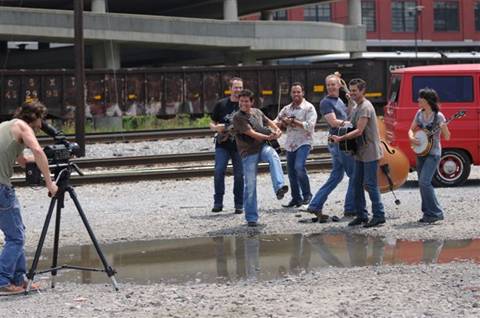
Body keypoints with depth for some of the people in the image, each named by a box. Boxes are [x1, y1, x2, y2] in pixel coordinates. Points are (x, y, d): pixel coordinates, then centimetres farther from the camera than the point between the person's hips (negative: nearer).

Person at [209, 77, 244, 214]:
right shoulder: (221, 104, 6)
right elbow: (212, 124, 11)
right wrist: (216, 127, -12)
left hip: (239, 146, 0)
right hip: (223, 145, 0)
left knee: (239, 175, 1)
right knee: (219, 171, -15)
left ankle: (239, 205, 12)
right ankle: (218, 202, -7)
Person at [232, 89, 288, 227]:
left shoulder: (257, 112, 10)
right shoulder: (238, 117, -9)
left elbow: (268, 121, 27)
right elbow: (251, 133, -16)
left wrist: (277, 130, 8)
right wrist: (268, 137, -18)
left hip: (262, 147, 4)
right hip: (249, 152, -4)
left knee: (274, 156, -32)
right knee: (250, 186, -3)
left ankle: (279, 188, -45)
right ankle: (251, 218, 6)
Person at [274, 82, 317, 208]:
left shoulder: (309, 108, -5)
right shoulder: (287, 109, 14)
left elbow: (309, 126, -16)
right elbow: (276, 122, 15)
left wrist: (293, 121, -15)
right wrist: (283, 122, -7)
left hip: (303, 142, -6)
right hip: (290, 144, 7)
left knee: (299, 167, -25)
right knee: (291, 171, 9)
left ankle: (307, 195, -10)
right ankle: (296, 198, 22)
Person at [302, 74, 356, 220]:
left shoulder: (338, 100, 17)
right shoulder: (326, 102, -10)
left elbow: (346, 115, 19)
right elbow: (334, 122, -19)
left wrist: (351, 103, 3)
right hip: (338, 142, -9)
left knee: (336, 176, 12)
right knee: (354, 175, -4)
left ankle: (315, 205, 11)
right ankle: (350, 208, 2)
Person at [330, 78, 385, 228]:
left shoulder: (365, 107, -16)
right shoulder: (357, 107, 16)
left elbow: (359, 131, -23)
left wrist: (340, 138, -23)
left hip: (370, 152, -10)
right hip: (361, 153, 10)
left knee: (370, 184, -7)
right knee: (356, 183, 9)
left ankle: (379, 215, -1)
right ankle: (361, 215, 15)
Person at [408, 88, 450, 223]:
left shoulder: (438, 116, -12)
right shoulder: (419, 113, 6)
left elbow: (447, 137, -10)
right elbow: (411, 129, 15)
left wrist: (443, 128, -30)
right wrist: (411, 137, -7)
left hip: (433, 153, -7)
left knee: (424, 182, -16)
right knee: (423, 183, 8)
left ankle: (435, 213, -9)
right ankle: (428, 213, 16)